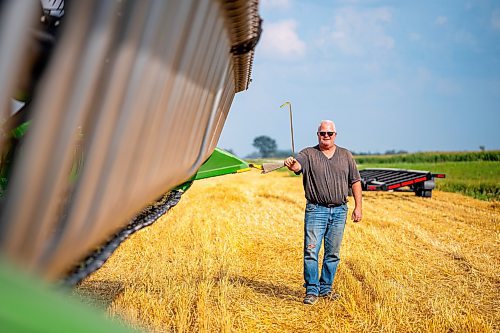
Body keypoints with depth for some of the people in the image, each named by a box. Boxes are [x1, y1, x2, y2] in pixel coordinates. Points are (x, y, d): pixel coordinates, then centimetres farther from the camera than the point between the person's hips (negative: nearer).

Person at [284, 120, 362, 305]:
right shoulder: (309, 154, 2)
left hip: (339, 210, 3)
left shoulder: (345, 155, 10)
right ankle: (312, 291, -2)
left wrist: (358, 206, 5)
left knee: (333, 253, 8)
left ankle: (325, 288, 19)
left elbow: (355, 182, 12)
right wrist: (291, 164, -43)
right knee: (311, 251, -8)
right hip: (316, 210, -3)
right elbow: (298, 165, -19)